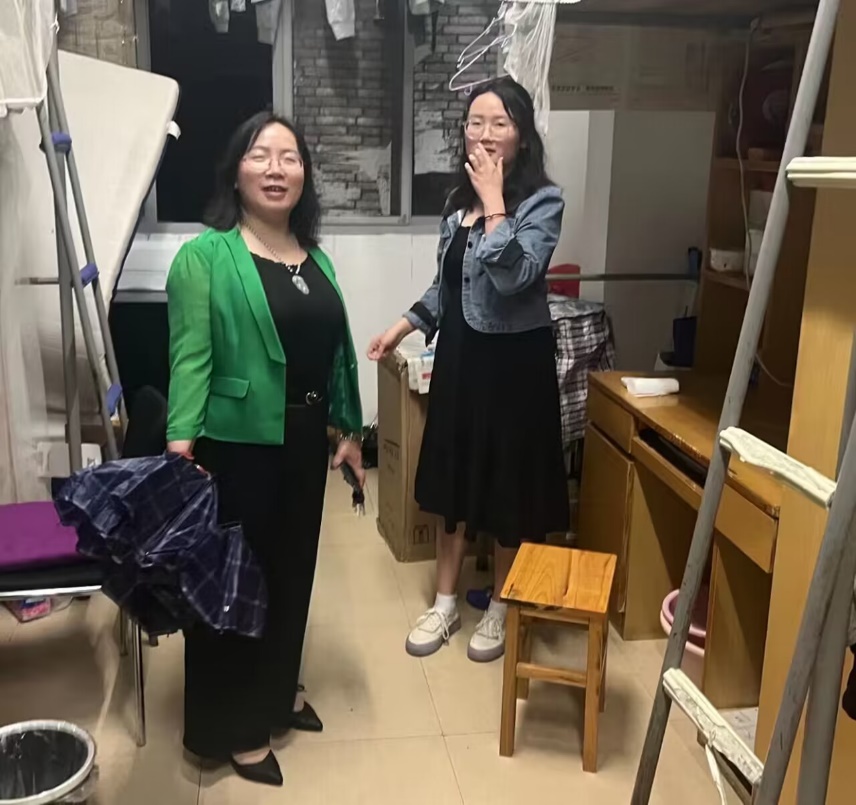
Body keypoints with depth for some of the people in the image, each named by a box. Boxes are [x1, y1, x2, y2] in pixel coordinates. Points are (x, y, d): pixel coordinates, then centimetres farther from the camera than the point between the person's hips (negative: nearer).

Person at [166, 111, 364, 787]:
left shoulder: (316, 259, 10)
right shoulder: (205, 255, -11)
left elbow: (337, 353, 13)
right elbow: (190, 354, -18)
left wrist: (350, 430, 15)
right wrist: (180, 441, -28)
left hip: (303, 441, 7)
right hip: (236, 444, -7)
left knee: (293, 569, 19)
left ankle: (278, 691, 41)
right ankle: (233, 727, 22)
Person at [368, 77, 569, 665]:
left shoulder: (543, 201, -13)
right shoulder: (460, 199, 8)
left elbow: (514, 275, -29)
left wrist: (494, 201, -23)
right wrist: (404, 326, 11)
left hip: (514, 359, -6)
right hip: (460, 354, 7)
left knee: (509, 486, 6)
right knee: (455, 478, 14)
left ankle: (500, 609, 26)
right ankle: (445, 604, 29)